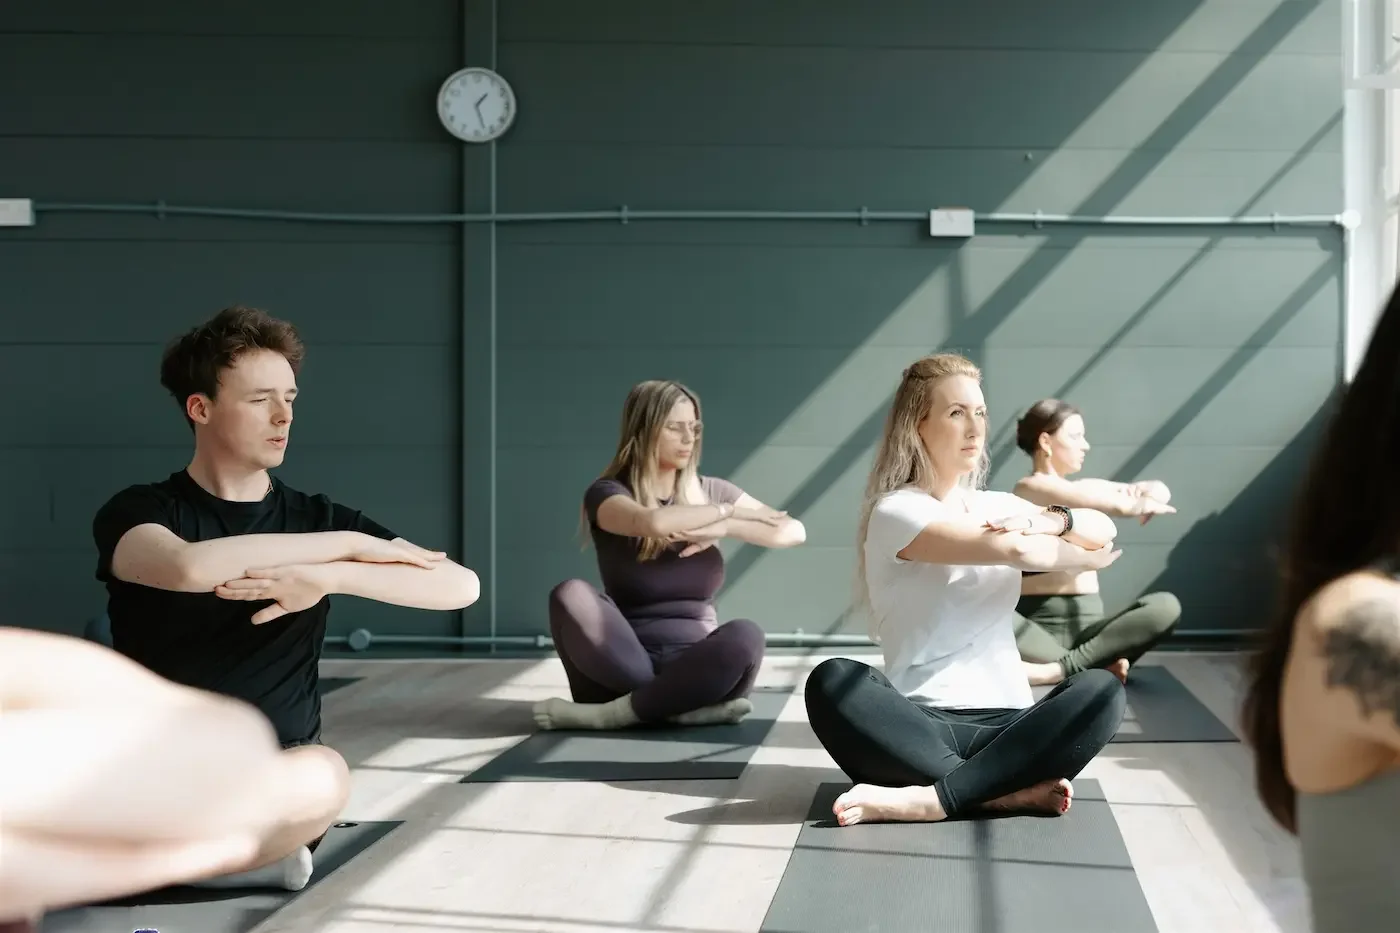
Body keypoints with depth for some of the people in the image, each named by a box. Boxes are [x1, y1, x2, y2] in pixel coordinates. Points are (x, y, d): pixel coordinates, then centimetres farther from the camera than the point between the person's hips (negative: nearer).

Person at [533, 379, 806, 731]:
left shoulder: (709, 491, 9)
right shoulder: (608, 493, -3)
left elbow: (794, 531, 2)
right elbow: (653, 522, -26)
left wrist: (723, 527, -15)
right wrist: (730, 511, -11)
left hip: (693, 662, 2)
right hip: (627, 662, -2)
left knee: (745, 636, -32)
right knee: (570, 595, -31)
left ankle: (618, 711, -22)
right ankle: (677, 705, -25)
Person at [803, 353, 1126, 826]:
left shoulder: (997, 506, 18)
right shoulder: (895, 511, -4)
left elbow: (1104, 530, 10)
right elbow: (1015, 550, -15)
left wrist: (1049, 521, -10)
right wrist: (1085, 559, 3)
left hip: (1007, 720, 4)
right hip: (922, 722, -4)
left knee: (1101, 691, -25)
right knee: (831, 683, -34)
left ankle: (930, 799, -32)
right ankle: (1008, 790, -35)